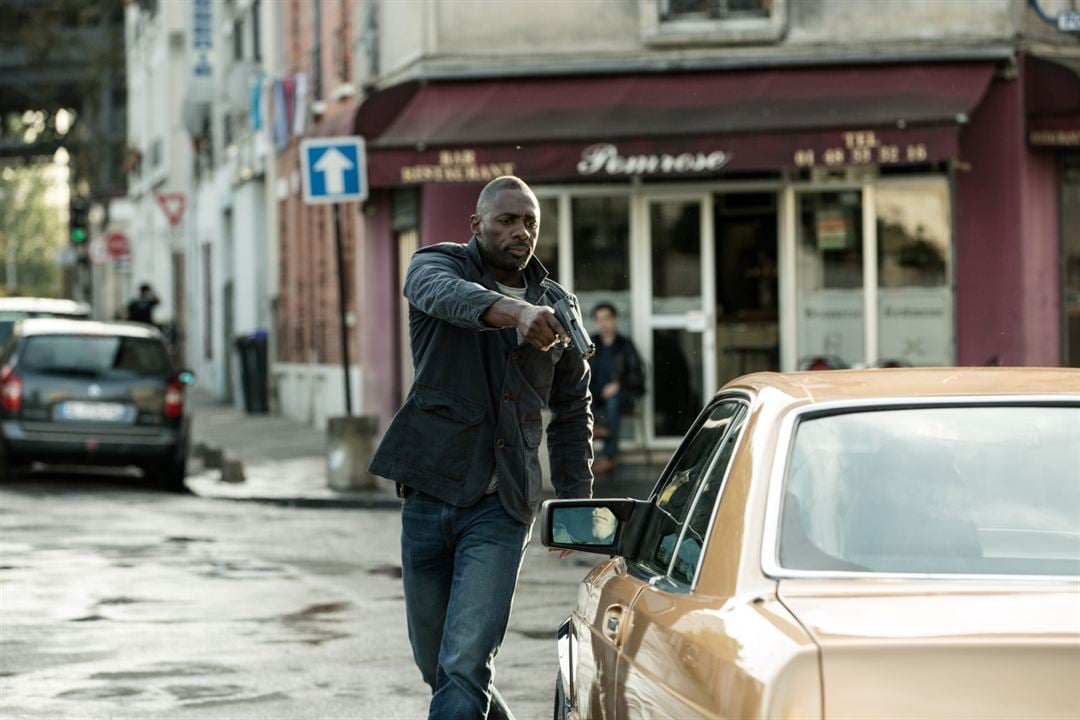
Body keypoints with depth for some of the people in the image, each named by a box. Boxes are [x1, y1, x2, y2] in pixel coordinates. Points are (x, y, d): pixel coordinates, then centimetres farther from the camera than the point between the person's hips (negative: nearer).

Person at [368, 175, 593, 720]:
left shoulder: (555, 307, 9)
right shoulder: (437, 264, 0)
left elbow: (573, 409, 21)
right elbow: (445, 294, -27)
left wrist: (574, 500, 13)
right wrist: (515, 313, -47)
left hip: (500, 509, 0)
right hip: (429, 492, 0)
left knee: (465, 666, -13)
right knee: (436, 668, 12)